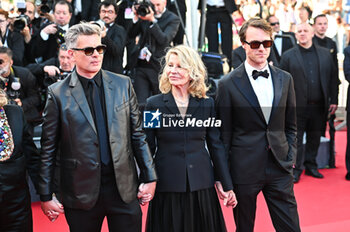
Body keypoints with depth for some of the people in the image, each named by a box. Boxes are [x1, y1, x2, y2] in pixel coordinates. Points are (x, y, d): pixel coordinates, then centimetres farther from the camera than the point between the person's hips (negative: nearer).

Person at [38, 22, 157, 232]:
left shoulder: (122, 84, 5)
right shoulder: (58, 93, -2)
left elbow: (137, 134, 7)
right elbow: (49, 149, 0)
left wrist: (149, 177, 4)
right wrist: (46, 196, -1)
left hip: (124, 188, 2)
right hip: (82, 192, -2)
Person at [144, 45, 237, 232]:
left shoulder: (207, 104, 3)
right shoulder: (154, 104, -1)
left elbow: (215, 146, 6)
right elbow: (148, 147, 1)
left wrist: (227, 185, 6)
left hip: (201, 185, 2)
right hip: (166, 186, -1)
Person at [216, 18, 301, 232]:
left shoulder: (285, 79, 7)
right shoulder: (228, 84, -5)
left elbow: (291, 124, 14)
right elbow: (224, 133, -2)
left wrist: (290, 157, 3)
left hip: (279, 168, 3)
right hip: (244, 170, -3)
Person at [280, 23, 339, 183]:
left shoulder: (325, 54, 9)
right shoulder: (288, 56, 1)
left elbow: (333, 78, 10)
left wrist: (334, 100, 4)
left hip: (319, 106, 3)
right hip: (298, 106, -3)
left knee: (315, 138, 12)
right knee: (297, 139, 2)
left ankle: (311, 166, 26)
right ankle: (296, 169, 12)